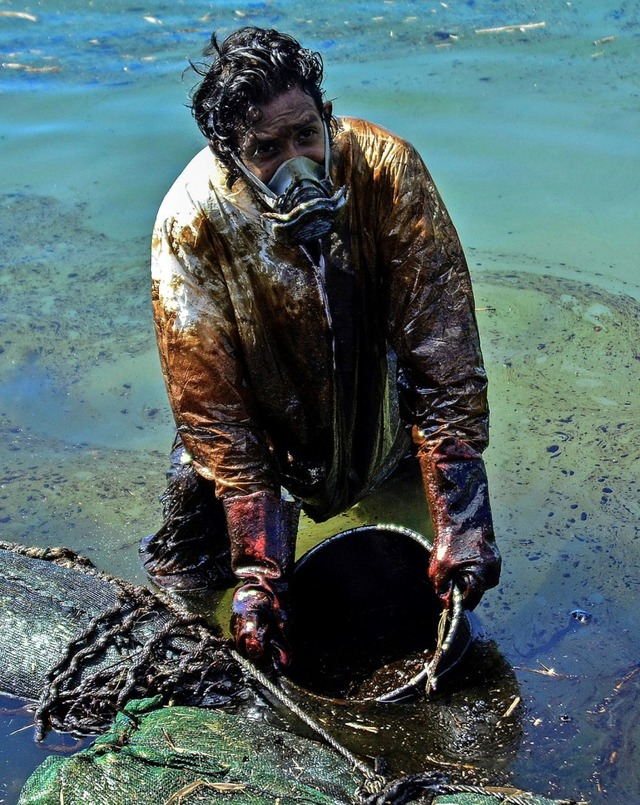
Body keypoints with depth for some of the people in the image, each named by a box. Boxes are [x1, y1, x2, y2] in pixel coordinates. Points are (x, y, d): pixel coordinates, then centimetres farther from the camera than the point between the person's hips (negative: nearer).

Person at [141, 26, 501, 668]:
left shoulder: (384, 166, -26)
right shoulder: (192, 221, -28)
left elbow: (439, 335, -26)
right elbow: (209, 399, -25)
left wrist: (461, 521, -32)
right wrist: (259, 571, -30)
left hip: (372, 385, 2)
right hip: (263, 407, -1)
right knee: (188, 572, -5)